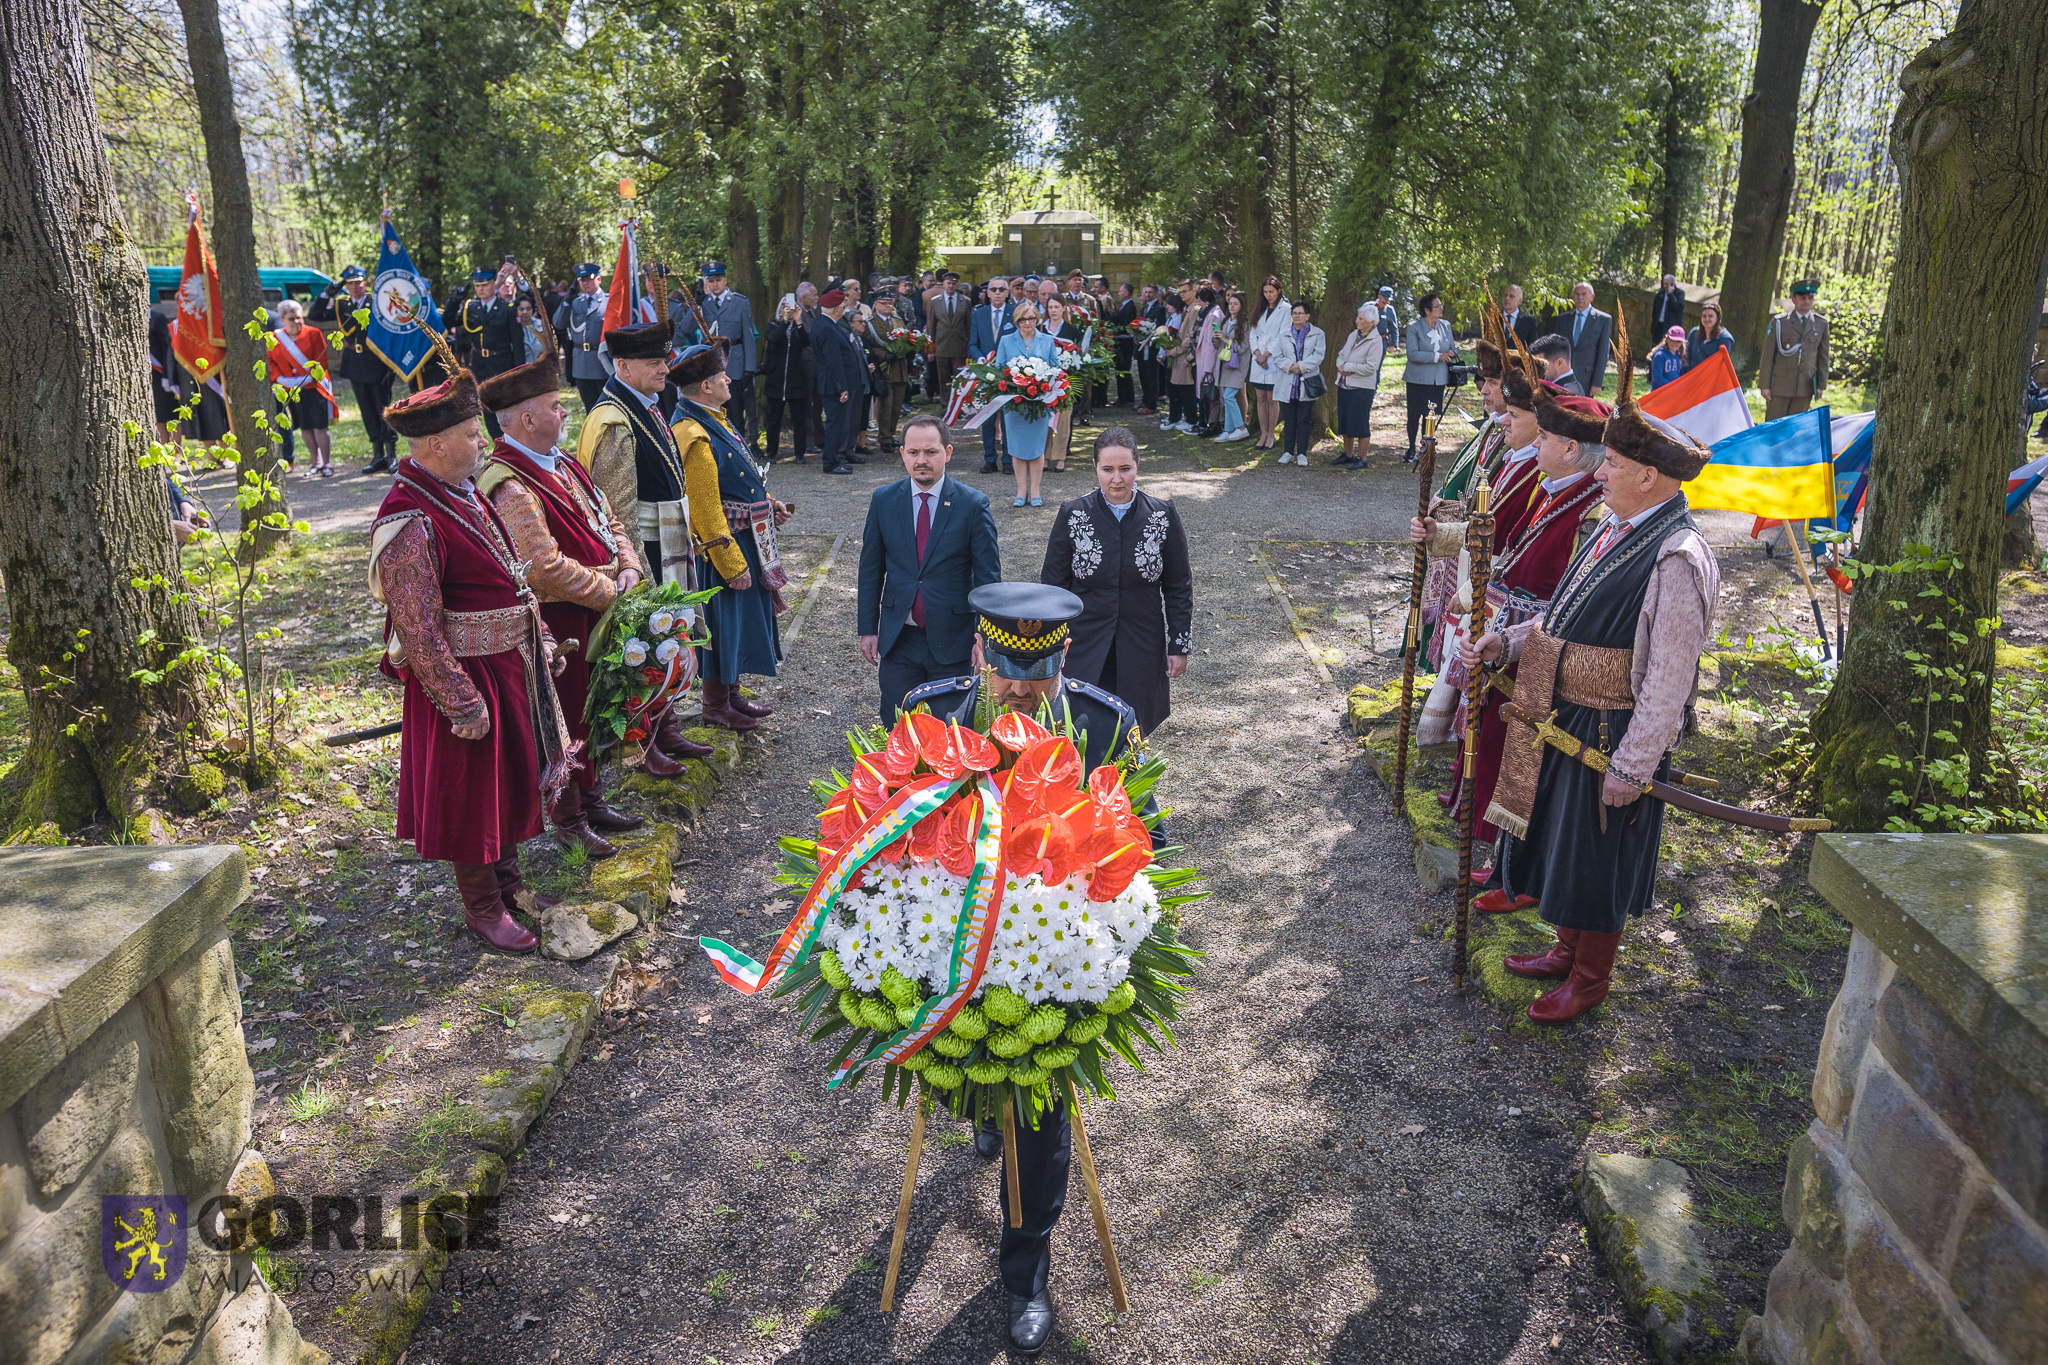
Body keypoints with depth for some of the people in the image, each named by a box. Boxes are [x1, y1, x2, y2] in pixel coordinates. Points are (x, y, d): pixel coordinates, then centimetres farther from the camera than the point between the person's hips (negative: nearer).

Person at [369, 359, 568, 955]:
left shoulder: (465, 494, 5)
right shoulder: (411, 523, -25)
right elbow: (419, 630, -24)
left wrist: (539, 639, 15)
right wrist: (463, 703, -21)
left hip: (510, 663, 9)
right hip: (464, 675, -9)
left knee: (511, 774, 22)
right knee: (469, 790, 8)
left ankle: (506, 879, 41)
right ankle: (482, 906, 25)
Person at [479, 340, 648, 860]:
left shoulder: (561, 463, 9)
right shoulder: (509, 485, -22)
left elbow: (607, 519, 15)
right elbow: (546, 569, -28)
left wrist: (629, 566, -3)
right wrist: (610, 591, -19)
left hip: (597, 613, 9)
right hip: (558, 625, -9)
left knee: (591, 713, 21)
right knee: (564, 720, 6)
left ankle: (591, 801, 38)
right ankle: (567, 821, 22)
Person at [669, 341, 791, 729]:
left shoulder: (712, 419, 9)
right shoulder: (694, 436, -23)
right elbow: (706, 511, -24)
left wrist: (768, 504, 7)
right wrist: (733, 565, -22)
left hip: (745, 541, 10)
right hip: (724, 548, -10)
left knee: (739, 621, 19)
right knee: (723, 623, 3)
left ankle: (730, 693, 34)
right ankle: (715, 707, 18)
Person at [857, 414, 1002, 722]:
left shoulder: (973, 504, -6)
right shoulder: (883, 500, 2)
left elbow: (988, 576, -4)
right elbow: (870, 569, 8)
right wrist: (868, 628, 5)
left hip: (952, 639, -2)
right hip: (898, 639, 2)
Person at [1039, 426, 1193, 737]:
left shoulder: (1163, 516, -4)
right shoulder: (1072, 515, -5)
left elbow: (1179, 587, 3)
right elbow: (1053, 584, 2)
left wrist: (1180, 646, 2)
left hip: (1141, 650, 1)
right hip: (1084, 648, 0)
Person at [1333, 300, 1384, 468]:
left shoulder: (1375, 341, -12)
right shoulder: (1354, 334, 10)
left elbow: (1370, 367, -18)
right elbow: (1342, 353, 17)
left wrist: (1348, 367, -13)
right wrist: (1341, 365, -5)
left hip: (1362, 388, -8)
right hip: (1344, 385, 8)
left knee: (1361, 424, -2)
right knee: (1345, 421, 14)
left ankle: (1361, 459, 6)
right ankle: (1348, 455, 28)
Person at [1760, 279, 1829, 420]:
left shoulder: (1821, 324, 7)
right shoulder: (1778, 322, -1)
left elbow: (1823, 357, 11)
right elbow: (1767, 356, -2)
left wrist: (1821, 385, 6)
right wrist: (1764, 385, -6)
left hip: (1805, 388, 2)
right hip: (1780, 386, -2)